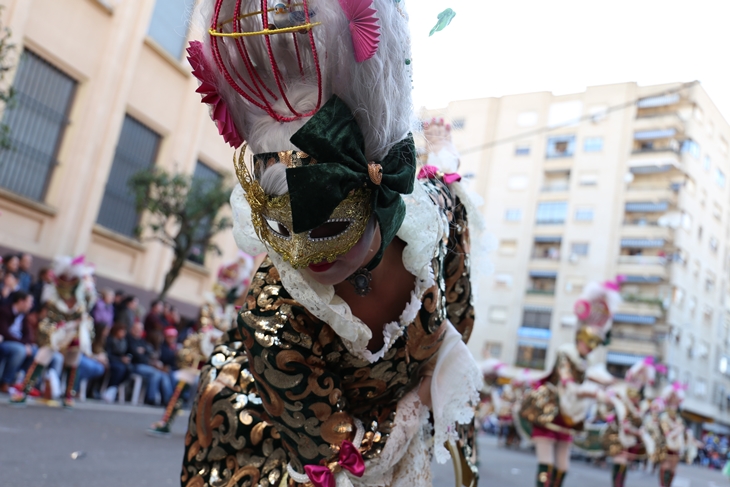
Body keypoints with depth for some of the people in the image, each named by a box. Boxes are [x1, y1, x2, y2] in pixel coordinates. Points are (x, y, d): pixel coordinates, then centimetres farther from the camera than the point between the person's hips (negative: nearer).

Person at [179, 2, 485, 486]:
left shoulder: (439, 210, -30)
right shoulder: (271, 321, -40)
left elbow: (457, 314, -5)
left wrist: (443, 384, 3)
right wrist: (423, 399, -16)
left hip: (404, 427, 4)